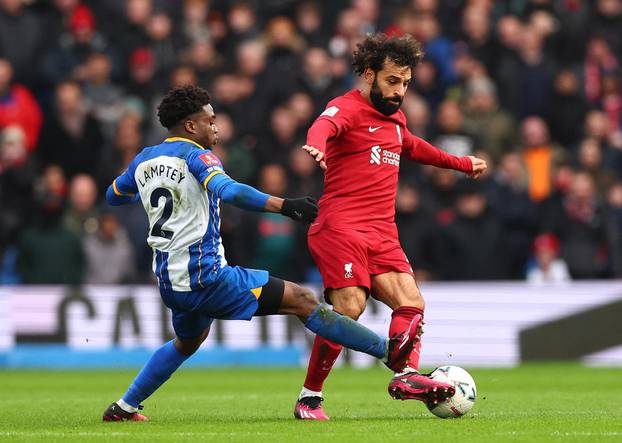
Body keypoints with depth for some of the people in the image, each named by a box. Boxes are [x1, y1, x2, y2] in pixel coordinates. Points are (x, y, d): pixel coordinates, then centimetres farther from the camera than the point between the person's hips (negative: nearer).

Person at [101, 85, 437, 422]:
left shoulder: (143, 160, 12)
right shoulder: (196, 156, -10)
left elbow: (113, 195, 29)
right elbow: (227, 190, -30)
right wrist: (283, 205, -35)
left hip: (169, 284, 8)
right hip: (205, 277, -8)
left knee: (187, 343, 36)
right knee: (301, 300, -8)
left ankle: (123, 408, 34)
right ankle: (389, 351, -13)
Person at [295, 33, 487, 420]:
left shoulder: (395, 118, 22)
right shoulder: (347, 108, -5)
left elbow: (413, 147, 45)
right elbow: (324, 125, -30)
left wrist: (463, 164, 54)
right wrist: (317, 145, -55)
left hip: (383, 235, 8)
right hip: (341, 228, -8)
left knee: (411, 302, -10)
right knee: (350, 307, -19)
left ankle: (406, 376, -24)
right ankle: (310, 398, -10)